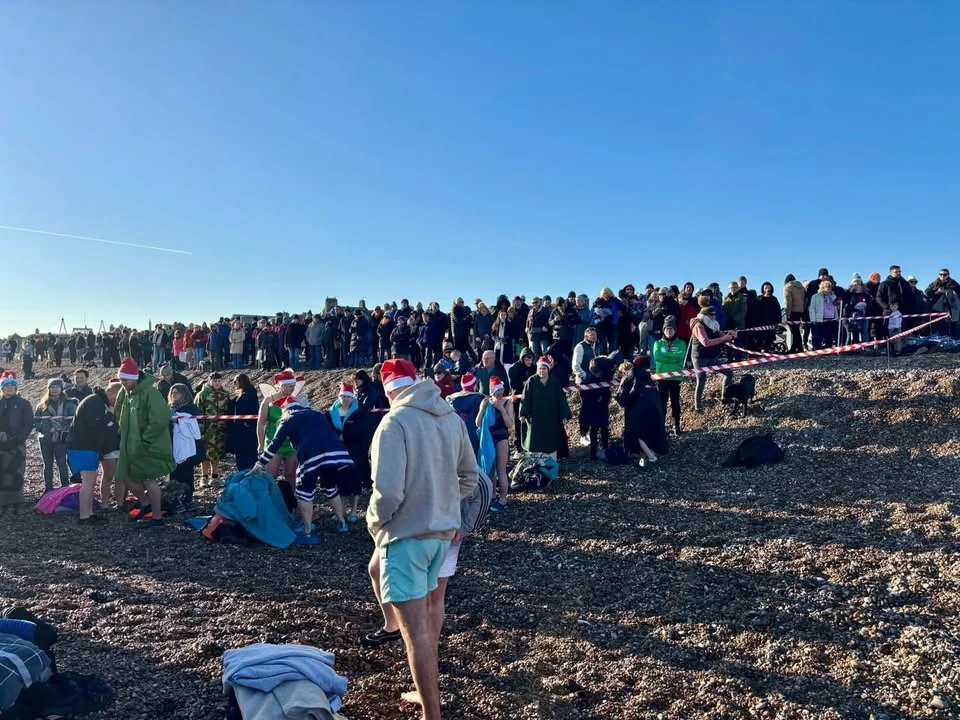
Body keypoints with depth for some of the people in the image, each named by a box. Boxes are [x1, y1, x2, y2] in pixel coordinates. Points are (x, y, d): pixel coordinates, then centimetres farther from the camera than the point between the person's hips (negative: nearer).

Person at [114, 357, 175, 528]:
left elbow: (160, 419, -27)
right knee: (127, 477, 14)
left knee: (149, 480, -4)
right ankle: (147, 505, 35)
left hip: (149, 447, -9)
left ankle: (157, 517, 8)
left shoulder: (149, 393, -20)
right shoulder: (125, 393, 8)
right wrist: (123, 433, 10)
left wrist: (144, 441, -23)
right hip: (131, 446, 9)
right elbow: (120, 416, 24)